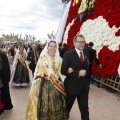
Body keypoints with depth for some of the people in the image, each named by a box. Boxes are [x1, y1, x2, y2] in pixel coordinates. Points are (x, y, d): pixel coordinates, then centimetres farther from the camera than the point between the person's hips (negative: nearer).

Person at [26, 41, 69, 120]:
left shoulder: (59, 59, 8)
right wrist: (37, 88, -12)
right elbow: (38, 73, -7)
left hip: (57, 85, 4)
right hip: (45, 85, -3)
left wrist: (61, 86, 10)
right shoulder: (43, 58, -3)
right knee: (45, 106, 2)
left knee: (56, 106, 12)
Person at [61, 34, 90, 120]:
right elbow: (63, 70, -16)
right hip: (72, 86, -3)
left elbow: (88, 69, 7)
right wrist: (78, 73, -23)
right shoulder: (68, 54, -10)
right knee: (67, 107, 16)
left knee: (85, 109, 10)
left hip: (84, 86, 4)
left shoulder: (87, 54, 5)